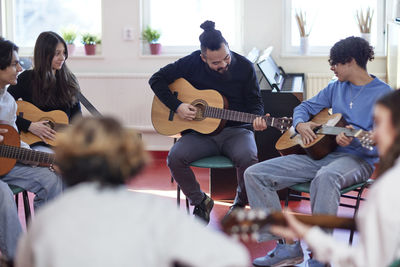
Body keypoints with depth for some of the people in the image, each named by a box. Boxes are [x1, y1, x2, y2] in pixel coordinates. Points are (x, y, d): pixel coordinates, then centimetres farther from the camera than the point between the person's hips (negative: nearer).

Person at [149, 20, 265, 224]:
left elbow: (255, 101, 4)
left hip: (235, 130, -1)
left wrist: (256, 118, -19)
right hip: (201, 131, 1)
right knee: (175, 158, -26)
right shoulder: (192, 63, -3)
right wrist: (177, 106, -10)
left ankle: (240, 203, -1)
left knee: (247, 157, -34)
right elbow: (157, 79, 2)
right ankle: (200, 202, 2)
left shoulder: (244, 67, -3)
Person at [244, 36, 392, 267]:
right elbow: (305, 107, 24)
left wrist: (353, 141, -31)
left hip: (357, 159, -7)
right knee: (254, 174, -8)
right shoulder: (336, 88, 16)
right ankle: (288, 247, -12)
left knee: (325, 177, -45)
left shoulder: (383, 94, -4)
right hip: (320, 151, 7)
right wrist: (300, 124, 0)